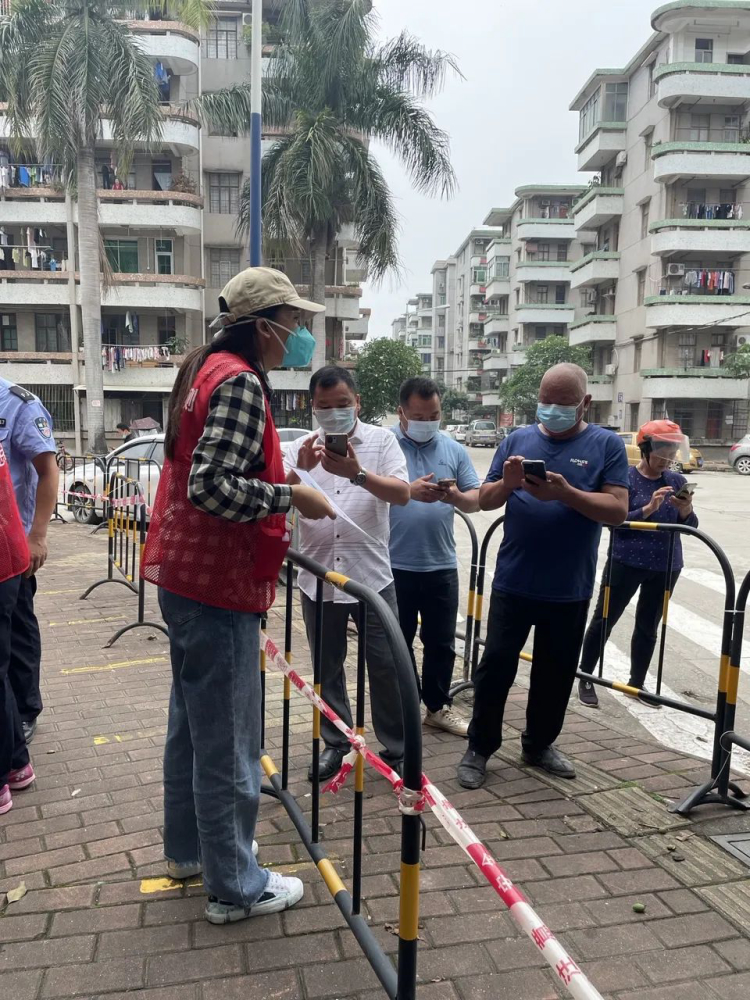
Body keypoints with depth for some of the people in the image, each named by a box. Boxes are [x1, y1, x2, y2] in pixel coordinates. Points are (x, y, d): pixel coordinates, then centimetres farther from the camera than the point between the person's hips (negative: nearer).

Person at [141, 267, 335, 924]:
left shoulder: (207, 370, 14)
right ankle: (234, 887, 19)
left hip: (185, 575, 11)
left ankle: (186, 849, 39)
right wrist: (292, 494, -17)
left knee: (192, 722, 21)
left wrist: (283, 466, 10)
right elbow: (213, 487, -27)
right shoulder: (240, 381, -18)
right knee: (228, 742, 3)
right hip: (219, 584, -10)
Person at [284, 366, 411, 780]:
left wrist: (357, 474, -29)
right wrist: (300, 470, -26)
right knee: (327, 667, 13)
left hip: (371, 575, -2)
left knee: (385, 666, 4)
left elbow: (402, 493, -13)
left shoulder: (381, 439, 0)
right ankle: (334, 743, 28)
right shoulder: (301, 447, 5)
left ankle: (396, 749, 19)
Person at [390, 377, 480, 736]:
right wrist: (408, 491, -25)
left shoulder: (454, 449, 8)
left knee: (441, 643, 14)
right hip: (394, 566, -3)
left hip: (441, 565, 3)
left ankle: (438, 707, 30)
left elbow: (475, 500, 6)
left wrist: (456, 496, -16)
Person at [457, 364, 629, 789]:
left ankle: (540, 744, 33)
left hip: (571, 589, 0)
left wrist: (566, 493, -25)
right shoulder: (518, 439, 4)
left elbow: (618, 510, -11)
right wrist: (507, 483, -19)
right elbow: (485, 500, 3)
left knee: (556, 673, 14)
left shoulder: (607, 445, -1)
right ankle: (479, 749, 19)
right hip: (513, 582, 0)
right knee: (496, 666, 5)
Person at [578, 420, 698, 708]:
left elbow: (690, 527, 4)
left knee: (648, 625, 14)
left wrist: (686, 511, -17)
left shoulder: (676, 481, 3)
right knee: (604, 620, 4)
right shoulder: (625, 478, -9)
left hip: (666, 566, 4)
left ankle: (637, 683, 27)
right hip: (627, 562, -4)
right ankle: (585, 679, 18)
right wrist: (648, 508, -27)